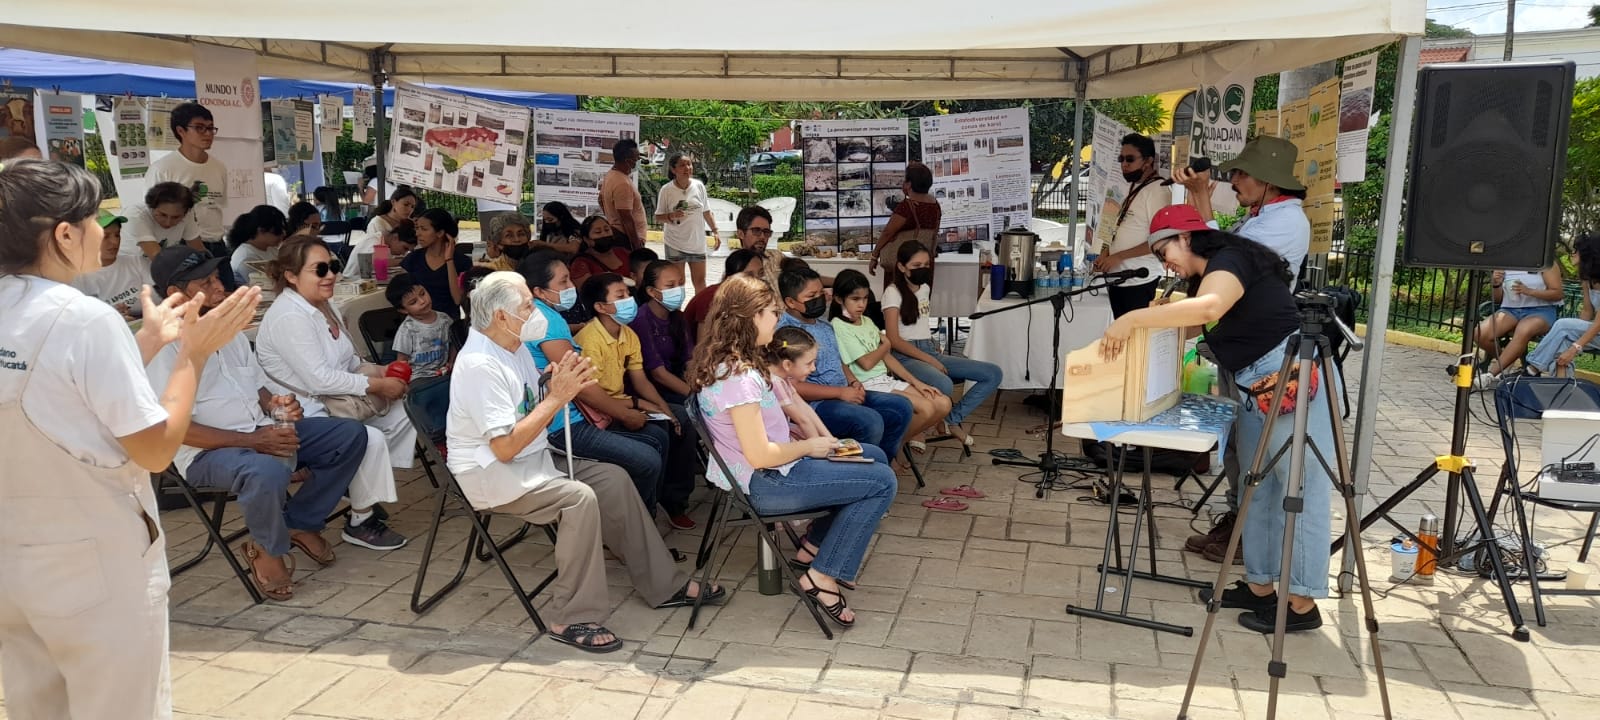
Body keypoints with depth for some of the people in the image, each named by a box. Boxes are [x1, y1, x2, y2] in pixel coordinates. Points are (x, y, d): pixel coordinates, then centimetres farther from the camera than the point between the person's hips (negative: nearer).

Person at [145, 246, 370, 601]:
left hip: (263, 430, 8)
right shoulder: (163, 346, -14)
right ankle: (267, 550, -8)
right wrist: (252, 441, -23)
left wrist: (276, 404, -5)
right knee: (268, 472, -39)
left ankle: (299, 522, 8)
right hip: (208, 451, -8)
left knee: (350, 434, 1)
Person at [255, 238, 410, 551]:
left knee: (401, 416, 1)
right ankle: (360, 523, -8)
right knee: (370, 439, -26)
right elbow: (319, 379, -26)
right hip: (302, 415, -10)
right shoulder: (289, 316, -21)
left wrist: (378, 372, -4)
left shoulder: (320, 306, 10)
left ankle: (369, 497, 9)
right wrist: (378, 386, -20)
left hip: (334, 401, 10)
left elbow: (348, 362, 16)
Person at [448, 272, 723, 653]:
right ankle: (571, 619, -19)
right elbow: (505, 447, -27)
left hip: (532, 458, 10)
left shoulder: (514, 347, 7)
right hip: (489, 474, -10)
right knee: (579, 498, -29)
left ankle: (663, 584, 8)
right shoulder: (480, 365, -23)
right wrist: (556, 397, -24)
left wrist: (556, 388, -10)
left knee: (613, 479, 1)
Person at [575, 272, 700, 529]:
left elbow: (640, 379, 9)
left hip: (622, 403, 9)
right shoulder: (589, 340, -22)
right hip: (599, 414, -9)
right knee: (657, 437, -25)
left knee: (684, 423, 3)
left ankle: (675, 499, 12)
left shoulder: (628, 335, 5)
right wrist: (636, 405, -21)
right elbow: (590, 395, -25)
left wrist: (665, 409, -5)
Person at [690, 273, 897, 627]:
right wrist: (808, 447, -10)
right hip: (764, 484, -10)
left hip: (770, 469, 10)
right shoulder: (739, 377, -26)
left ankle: (814, 545, 24)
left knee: (875, 457, 18)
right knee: (882, 482, -10)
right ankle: (822, 577, -4)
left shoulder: (725, 362, 5)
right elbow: (760, 455, -27)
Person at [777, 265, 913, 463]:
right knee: (870, 421, -30)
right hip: (815, 403, -10)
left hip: (844, 393, 10)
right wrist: (840, 392, -20)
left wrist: (853, 381, 5)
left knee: (901, 407, 3)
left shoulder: (824, 327, 16)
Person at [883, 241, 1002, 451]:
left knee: (994, 374, -6)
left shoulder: (925, 288, 18)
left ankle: (953, 419, 0)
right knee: (944, 386, -40)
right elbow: (893, 340, -13)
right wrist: (929, 360, -18)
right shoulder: (893, 292, -6)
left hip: (930, 351, 8)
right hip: (906, 356, -8)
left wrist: (934, 354, 9)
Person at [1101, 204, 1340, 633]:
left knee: (1299, 492, -3)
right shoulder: (1209, 274, 17)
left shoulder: (1230, 260, -14)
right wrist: (1161, 317, 1)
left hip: (1297, 382, -11)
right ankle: (1259, 586, 25)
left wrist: (1133, 319, -34)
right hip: (1258, 390, 11)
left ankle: (1302, 604, 4)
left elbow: (1208, 308, -36)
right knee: (1257, 489, 14)